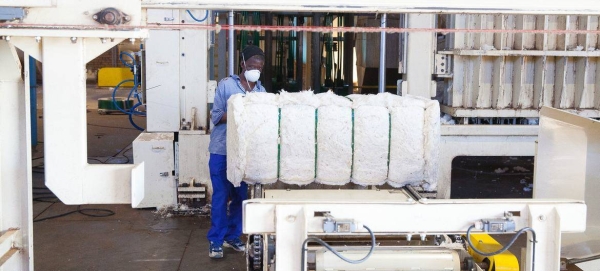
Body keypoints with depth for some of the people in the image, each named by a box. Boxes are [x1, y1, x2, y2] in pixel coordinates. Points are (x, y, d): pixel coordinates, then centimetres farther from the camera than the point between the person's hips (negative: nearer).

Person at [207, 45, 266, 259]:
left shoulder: (261, 91, 6)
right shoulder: (226, 85, -7)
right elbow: (216, 117, -9)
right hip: (222, 150, -4)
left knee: (240, 196, 10)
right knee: (221, 196, -1)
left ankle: (232, 236, 24)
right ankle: (216, 240, 8)